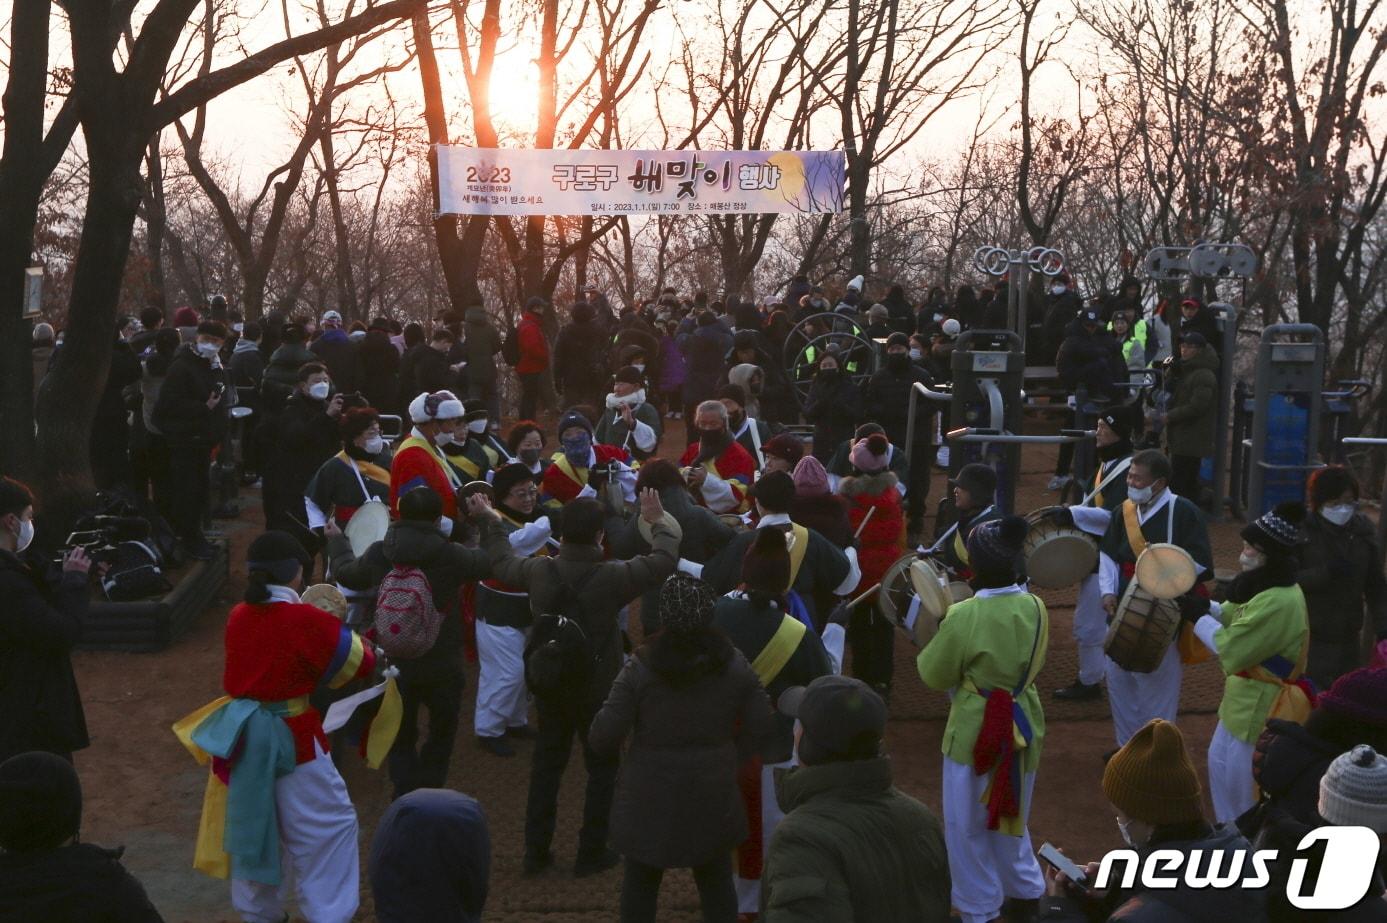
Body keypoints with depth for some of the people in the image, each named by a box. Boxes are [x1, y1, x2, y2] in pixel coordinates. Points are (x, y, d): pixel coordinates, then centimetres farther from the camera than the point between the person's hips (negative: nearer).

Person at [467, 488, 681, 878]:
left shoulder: (539, 571, -12)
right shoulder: (611, 576, -24)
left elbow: (502, 562, 10)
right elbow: (664, 560, -11)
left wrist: (490, 521, 25)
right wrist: (659, 522, 6)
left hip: (550, 686, 4)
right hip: (598, 689, -4)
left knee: (546, 764, 18)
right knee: (602, 769, 13)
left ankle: (536, 851, 25)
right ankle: (591, 853, 19)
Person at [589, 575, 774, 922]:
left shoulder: (641, 667, -18)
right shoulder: (733, 664, -9)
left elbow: (603, 738, -17)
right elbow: (759, 725, -2)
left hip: (650, 794, -2)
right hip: (713, 793, 2)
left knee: (641, 880, 17)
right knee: (716, 878, 20)